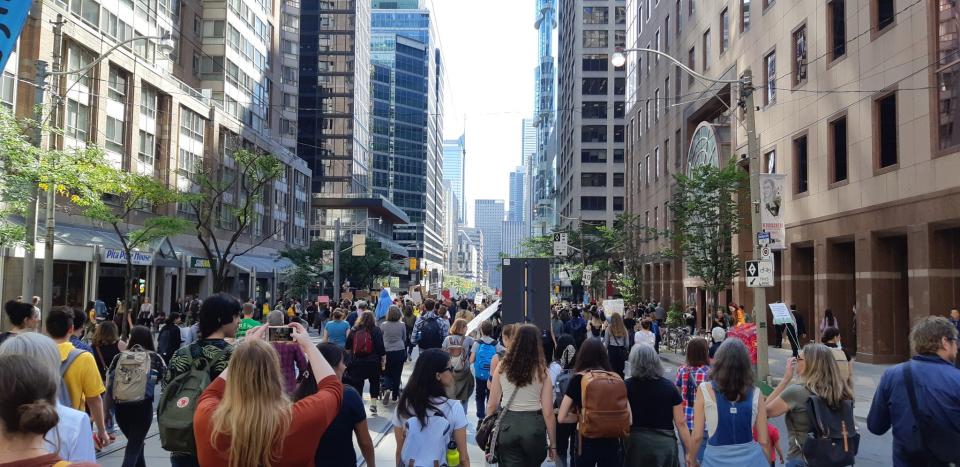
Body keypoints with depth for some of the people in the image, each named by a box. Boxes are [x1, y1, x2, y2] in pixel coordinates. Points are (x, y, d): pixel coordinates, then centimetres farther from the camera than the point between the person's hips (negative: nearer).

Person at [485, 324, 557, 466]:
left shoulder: (502, 367, -1)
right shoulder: (541, 371, -5)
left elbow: (492, 405, 1)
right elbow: (548, 412, -6)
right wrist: (553, 443, 3)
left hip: (507, 424, 0)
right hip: (533, 425, 0)